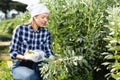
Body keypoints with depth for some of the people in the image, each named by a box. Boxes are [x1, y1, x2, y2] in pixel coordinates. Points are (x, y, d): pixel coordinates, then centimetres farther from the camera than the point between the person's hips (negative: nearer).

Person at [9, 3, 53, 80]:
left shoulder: (46, 32, 2)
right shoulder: (20, 29, -8)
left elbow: (48, 51, -4)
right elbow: (12, 51, -6)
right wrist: (24, 57, -26)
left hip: (38, 66, 3)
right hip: (20, 65, -2)